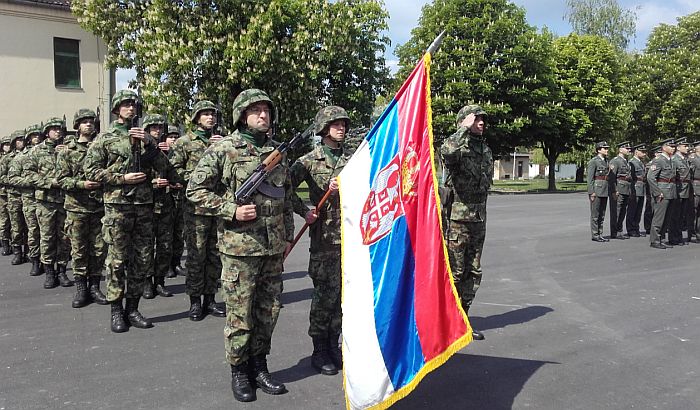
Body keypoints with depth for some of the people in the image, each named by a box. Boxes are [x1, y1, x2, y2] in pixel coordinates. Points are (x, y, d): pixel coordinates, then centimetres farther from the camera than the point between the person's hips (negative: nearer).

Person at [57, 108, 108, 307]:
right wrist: (81, 184, -16)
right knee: (79, 250, 4)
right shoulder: (67, 151, 4)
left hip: (99, 207, 1)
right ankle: (80, 288, 14)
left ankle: (94, 286, 16)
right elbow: (62, 179, 0)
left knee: (99, 249, 4)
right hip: (76, 207, -1)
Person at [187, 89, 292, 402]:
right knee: (240, 313, 4)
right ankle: (238, 371, 21)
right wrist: (232, 210, -15)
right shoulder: (223, 149, -4)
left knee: (269, 309, 12)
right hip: (239, 246, -5)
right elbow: (195, 190, -5)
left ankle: (259, 366, 28)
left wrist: (288, 236, 15)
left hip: (274, 247, 5)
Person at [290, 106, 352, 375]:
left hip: (350, 234, 4)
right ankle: (319, 350, 13)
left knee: (343, 292, 9)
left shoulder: (352, 160, 11)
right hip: (324, 235, -4)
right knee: (325, 293, -1)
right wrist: (305, 211, -8)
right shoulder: (310, 160, -1)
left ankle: (333, 345, 24)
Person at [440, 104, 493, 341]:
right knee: (454, 271, -2)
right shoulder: (456, 145, -9)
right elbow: (446, 153, -36)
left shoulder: (485, 149, 15)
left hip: (478, 217, 8)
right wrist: (465, 129, -24)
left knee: (474, 272, 12)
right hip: (457, 217, -8)